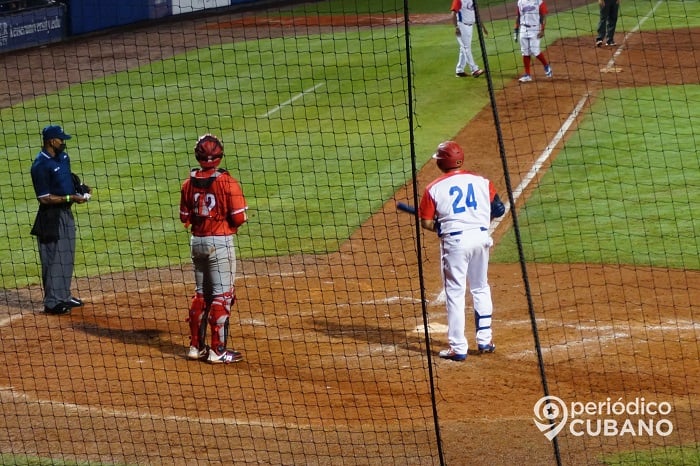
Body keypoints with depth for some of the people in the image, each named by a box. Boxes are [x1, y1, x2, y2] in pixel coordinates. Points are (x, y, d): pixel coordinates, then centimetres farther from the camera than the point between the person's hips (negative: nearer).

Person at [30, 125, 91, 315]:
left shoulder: (63, 157, 7)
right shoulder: (41, 165, -20)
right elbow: (44, 198, -22)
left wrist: (80, 187, 3)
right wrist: (70, 197, -22)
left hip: (66, 213, 9)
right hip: (51, 216, -9)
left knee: (67, 258, 17)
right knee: (54, 259, -3)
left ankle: (64, 296, 30)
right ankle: (52, 302, 4)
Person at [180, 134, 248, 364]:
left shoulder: (189, 183, 0)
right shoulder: (227, 182, -14)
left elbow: (185, 217, 6)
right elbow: (239, 218, -14)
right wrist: (230, 223, 7)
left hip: (197, 241, 5)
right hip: (220, 242, -5)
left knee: (201, 294, 16)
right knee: (222, 295, 1)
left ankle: (196, 346, 20)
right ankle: (218, 350, 0)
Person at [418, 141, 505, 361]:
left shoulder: (434, 188, -4)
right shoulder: (481, 182, 3)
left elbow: (426, 223, -5)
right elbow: (499, 209, 5)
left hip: (454, 241, -3)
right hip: (481, 237, 4)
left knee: (455, 293, 3)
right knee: (481, 289, 19)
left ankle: (457, 348, 1)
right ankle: (484, 340, 23)